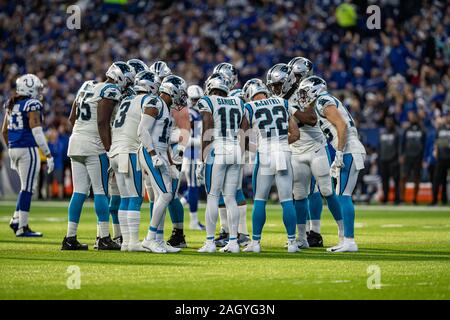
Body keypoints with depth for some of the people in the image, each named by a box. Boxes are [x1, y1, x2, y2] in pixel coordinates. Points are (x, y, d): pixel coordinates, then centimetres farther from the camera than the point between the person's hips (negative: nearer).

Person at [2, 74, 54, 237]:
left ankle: (16, 219, 13)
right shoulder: (33, 105, -11)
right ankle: (22, 227, -1)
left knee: (27, 186, 19)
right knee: (28, 188, -2)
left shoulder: (11, 105, 13)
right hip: (28, 149, -8)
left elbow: (4, 131, 17)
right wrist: (48, 155, -17)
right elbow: (36, 131, -18)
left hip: (14, 149, 8)